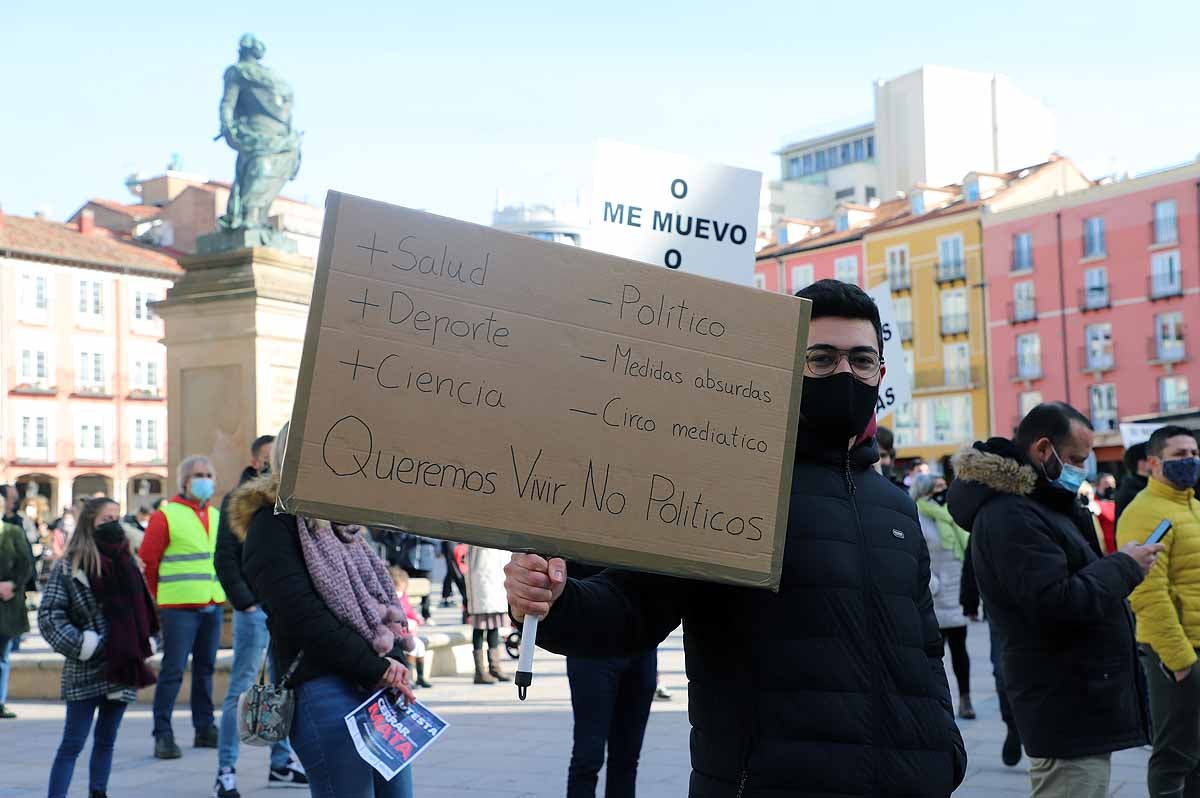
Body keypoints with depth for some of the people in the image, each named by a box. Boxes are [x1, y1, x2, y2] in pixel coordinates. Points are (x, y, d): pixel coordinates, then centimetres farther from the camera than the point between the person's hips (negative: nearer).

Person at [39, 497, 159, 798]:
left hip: (121, 670, 5)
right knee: (73, 743, -5)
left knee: (106, 741, 13)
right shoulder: (69, 566, -7)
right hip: (86, 672, -5)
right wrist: (79, 645, -16)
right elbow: (49, 614, -10)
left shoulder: (126, 563, 10)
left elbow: (142, 611, 20)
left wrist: (139, 646, 9)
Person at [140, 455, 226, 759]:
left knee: (205, 669, 12)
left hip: (212, 606, 6)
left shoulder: (216, 517, 14)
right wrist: (161, 597, 3)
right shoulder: (165, 516, -6)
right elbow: (147, 561, -4)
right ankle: (163, 735, -2)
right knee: (173, 671, -6)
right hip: (179, 608, -6)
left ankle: (205, 729, 21)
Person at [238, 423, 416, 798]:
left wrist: (394, 661, -1)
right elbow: (303, 618, -14)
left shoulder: (341, 522, 20)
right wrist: (375, 670, -14)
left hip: (382, 688, 8)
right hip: (326, 688, -8)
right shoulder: (273, 525, -4)